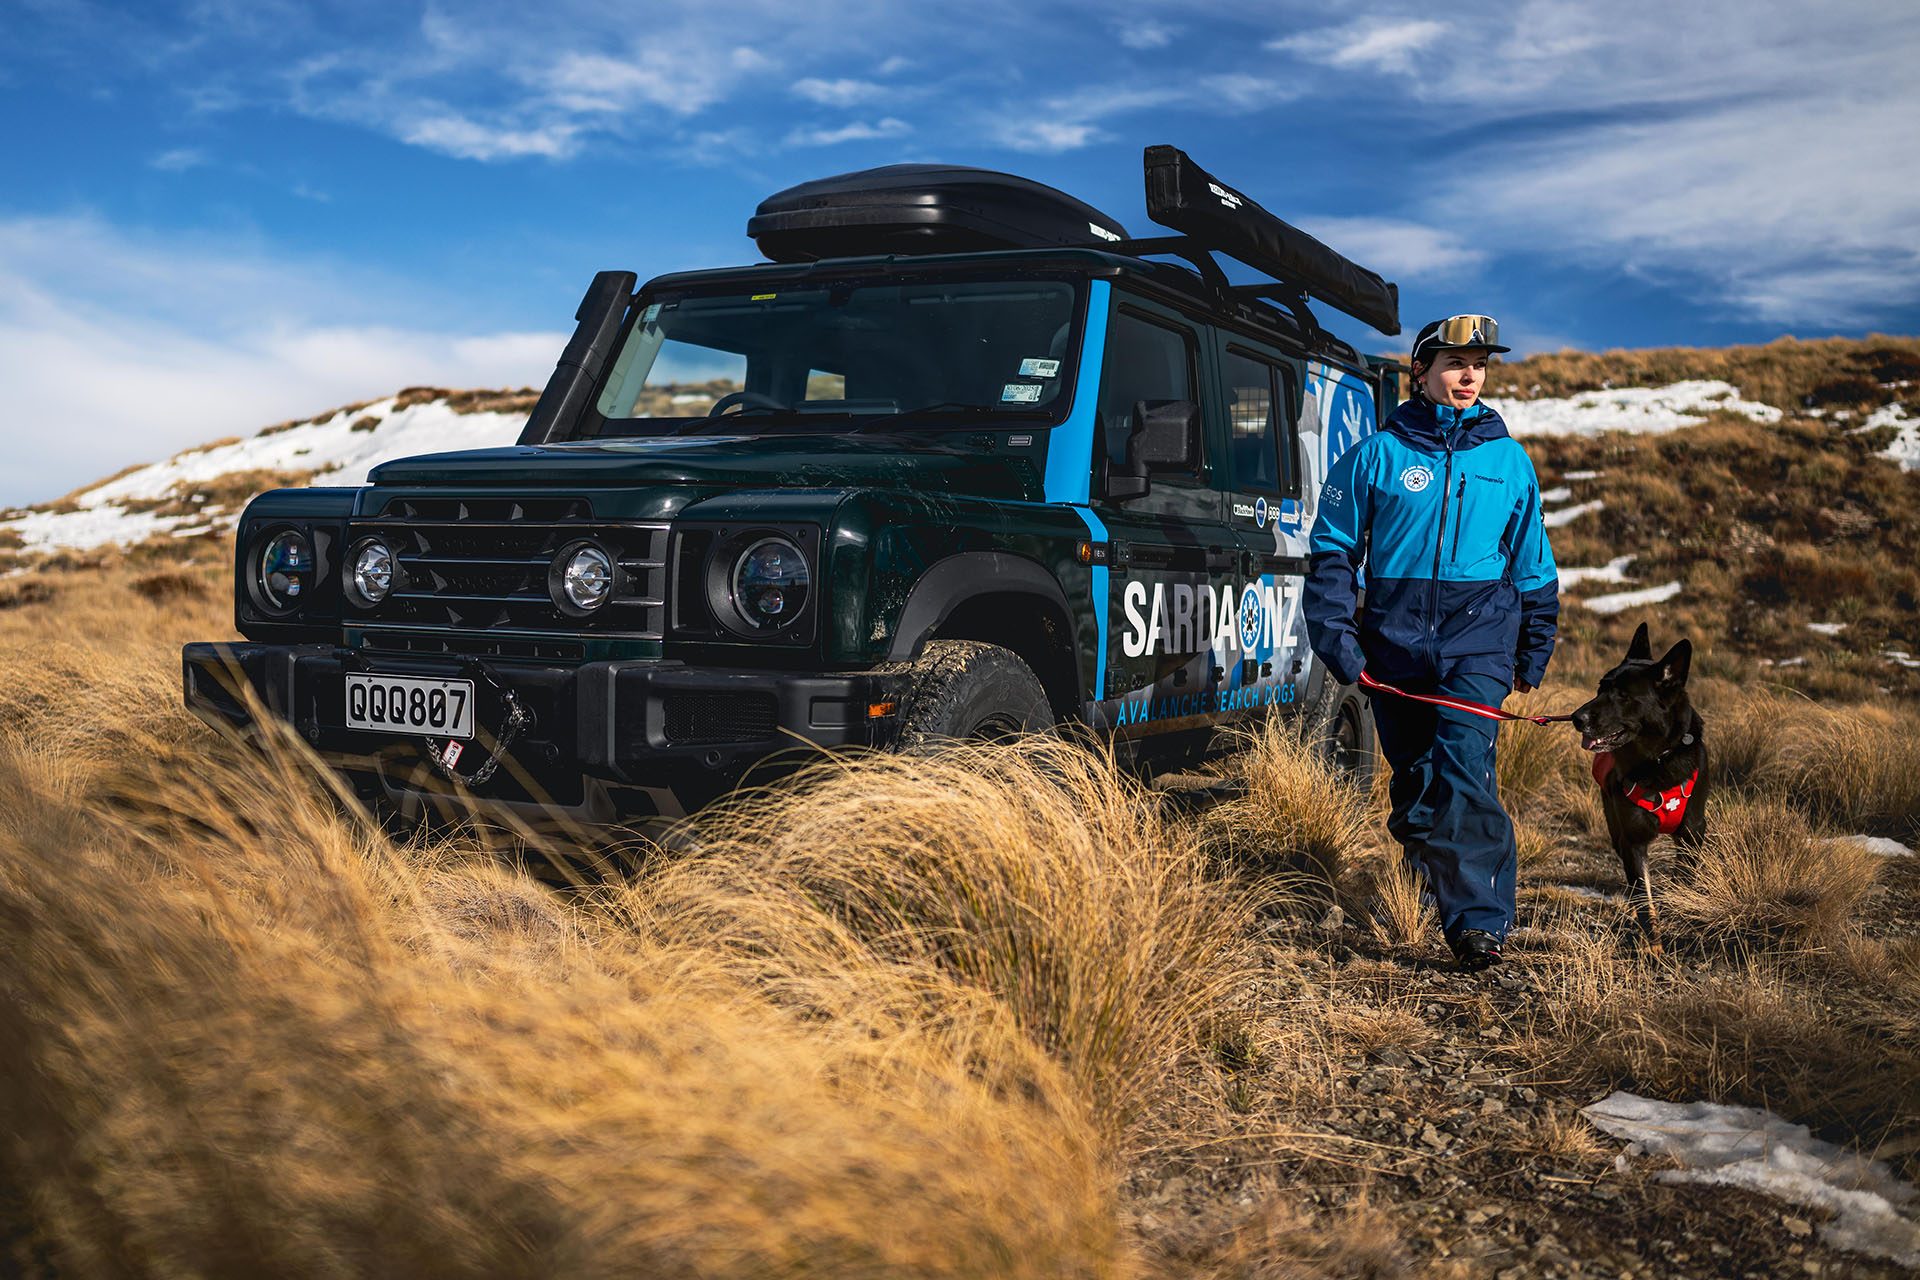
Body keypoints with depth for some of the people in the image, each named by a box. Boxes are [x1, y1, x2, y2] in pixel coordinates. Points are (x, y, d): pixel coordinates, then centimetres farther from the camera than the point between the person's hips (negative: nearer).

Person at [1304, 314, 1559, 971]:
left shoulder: (1508, 459, 9)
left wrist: (1533, 652, 17)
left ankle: (1479, 920, -15)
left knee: (1464, 767, -16)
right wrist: (1336, 635, -3)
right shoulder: (1376, 454, 3)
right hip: (1395, 640, 1)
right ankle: (1433, 871, 32)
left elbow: (1532, 560, 17)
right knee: (1412, 775, 9)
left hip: (1479, 638, -1)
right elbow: (1332, 548, 6)